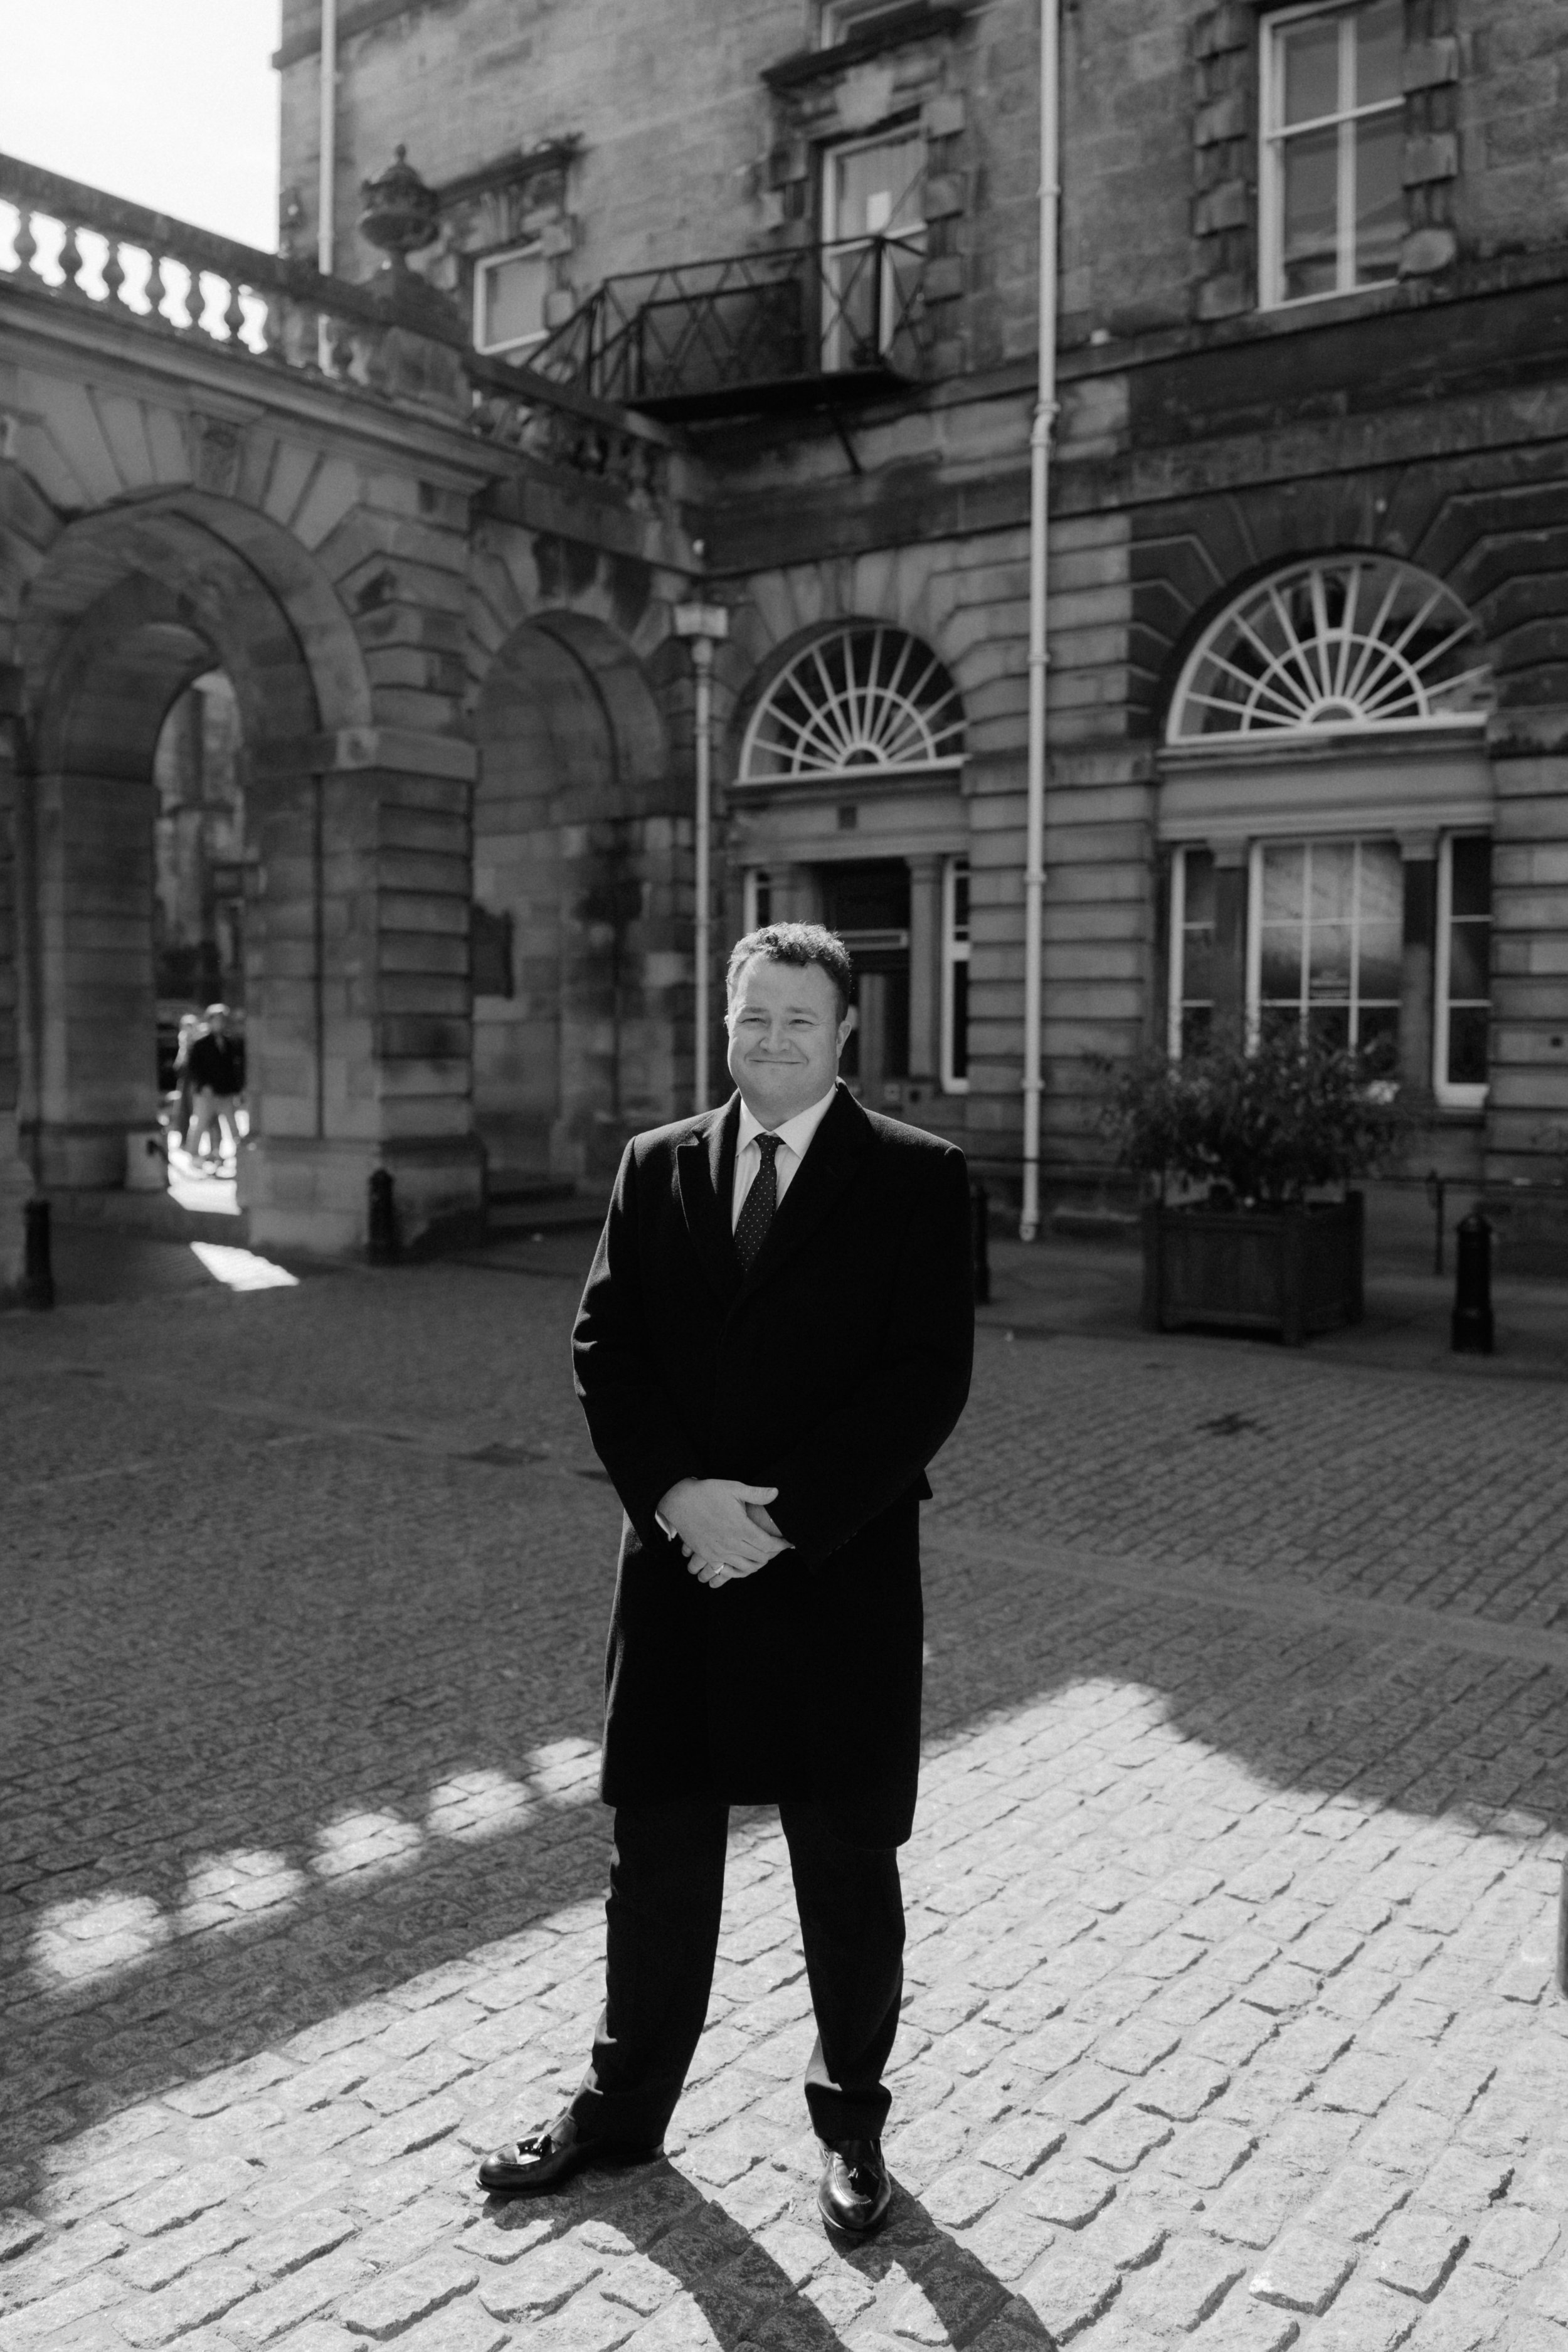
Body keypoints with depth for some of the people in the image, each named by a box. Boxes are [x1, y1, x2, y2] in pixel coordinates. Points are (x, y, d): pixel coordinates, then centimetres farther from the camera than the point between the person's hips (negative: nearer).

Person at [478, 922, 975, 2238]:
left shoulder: (916, 1178, -4)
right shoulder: (657, 1168, 7)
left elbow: (928, 1380, -11)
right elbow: (604, 1345, 3)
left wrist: (782, 1518, -17)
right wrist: (673, 1491, -13)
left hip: (841, 1576, -3)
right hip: (677, 1567, 3)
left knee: (848, 1870, 12)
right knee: (657, 1855, 15)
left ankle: (853, 2123, 33)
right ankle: (623, 2107, 35)